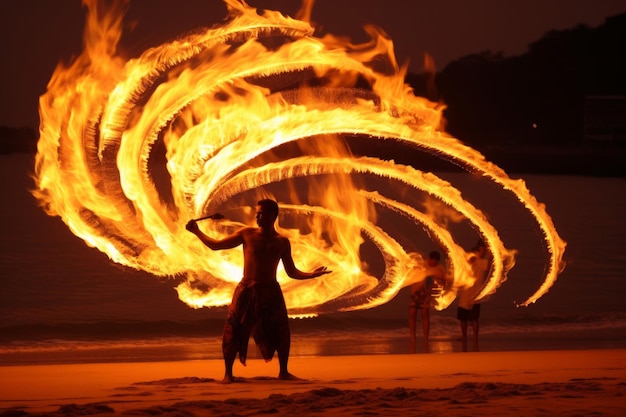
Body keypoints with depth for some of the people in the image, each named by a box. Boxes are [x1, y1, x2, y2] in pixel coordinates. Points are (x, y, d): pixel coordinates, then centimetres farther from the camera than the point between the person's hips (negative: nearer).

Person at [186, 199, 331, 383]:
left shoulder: (282, 242, 7)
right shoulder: (247, 234, 3)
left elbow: (292, 272, 10)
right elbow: (216, 245, 7)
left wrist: (312, 274, -4)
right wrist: (197, 232, 3)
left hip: (271, 291, 1)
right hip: (246, 290, -1)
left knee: (281, 333, 0)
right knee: (233, 331, -9)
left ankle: (283, 372, 15)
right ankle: (228, 374, -1)